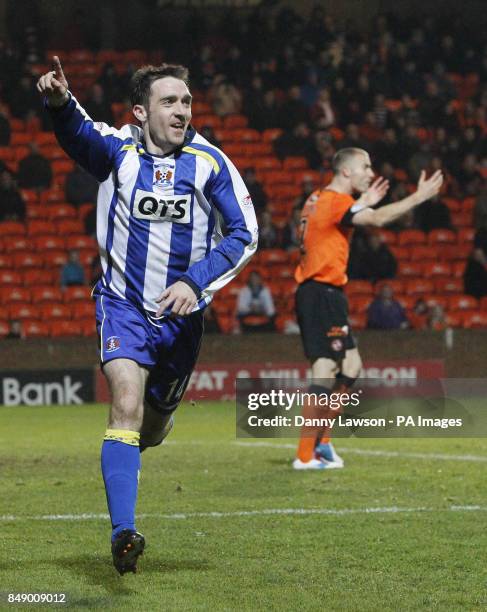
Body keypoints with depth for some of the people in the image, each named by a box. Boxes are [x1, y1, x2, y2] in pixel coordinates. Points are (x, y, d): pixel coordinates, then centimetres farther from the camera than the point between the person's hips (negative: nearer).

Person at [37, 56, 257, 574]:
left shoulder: (209, 162, -5)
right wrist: (59, 100, -54)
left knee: (151, 429, 15)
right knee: (126, 406, -24)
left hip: (181, 313, 2)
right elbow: (77, 131, -30)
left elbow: (244, 234, -3)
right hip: (123, 304, -2)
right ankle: (123, 533, -27)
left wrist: (195, 282, -17)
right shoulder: (116, 149, -8)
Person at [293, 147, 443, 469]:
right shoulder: (336, 201, -13)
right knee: (326, 372, -11)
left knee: (351, 365, 14)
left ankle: (321, 441, 15)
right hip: (322, 294, -10)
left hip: (315, 292, 10)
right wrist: (419, 196, -24)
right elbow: (378, 218, -27)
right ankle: (306, 455, -11)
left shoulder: (319, 199, 16)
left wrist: (364, 202, 26)